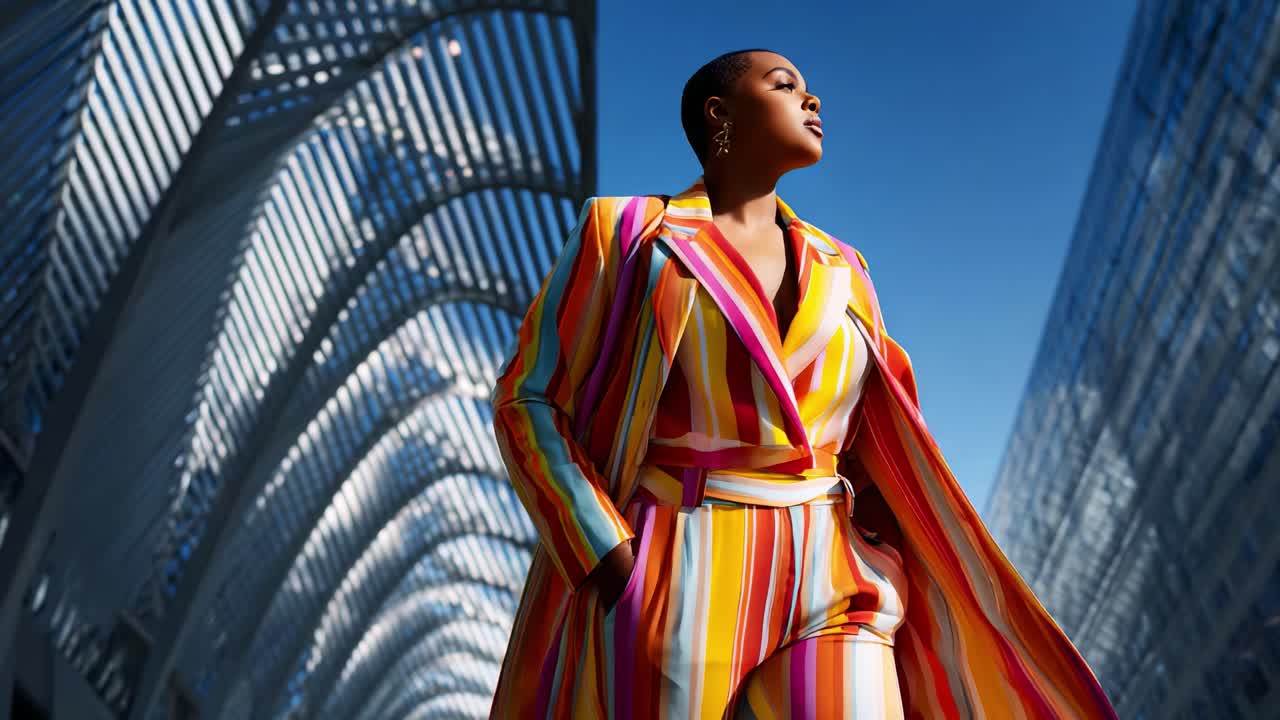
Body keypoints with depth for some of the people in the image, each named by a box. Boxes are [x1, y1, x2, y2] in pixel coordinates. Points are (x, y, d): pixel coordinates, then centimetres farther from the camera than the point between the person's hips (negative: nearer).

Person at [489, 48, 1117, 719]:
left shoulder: (839, 273, 14)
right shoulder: (625, 234, 2)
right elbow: (527, 400, -2)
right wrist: (612, 564, -13)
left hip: (824, 588, 4)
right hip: (670, 589, -3)